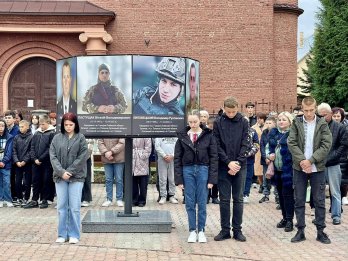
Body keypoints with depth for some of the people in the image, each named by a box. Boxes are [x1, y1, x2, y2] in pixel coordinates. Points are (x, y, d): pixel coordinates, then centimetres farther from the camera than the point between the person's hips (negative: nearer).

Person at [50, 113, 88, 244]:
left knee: (75, 207, -2)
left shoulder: (80, 138, 0)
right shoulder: (57, 138, 6)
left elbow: (81, 158, -7)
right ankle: (62, 234, 14)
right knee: (61, 206, 5)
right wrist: (62, 172, -12)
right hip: (60, 176, 2)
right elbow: (53, 156, 0)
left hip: (76, 177, -2)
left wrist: (70, 172, -12)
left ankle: (74, 235, 7)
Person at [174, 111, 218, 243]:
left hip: (203, 169, -1)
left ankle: (201, 231, 14)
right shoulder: (182, 136, 3)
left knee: (202, 203, 4)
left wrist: (212, 178, -8)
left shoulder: (208, 136, -1)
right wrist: (179, 179, -2)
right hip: (188, 170, 2)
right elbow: (177, 158, 4)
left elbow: (214, 157, -2)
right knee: (190, 203, 5)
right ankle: (192, 231, 14)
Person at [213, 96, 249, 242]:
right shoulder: (218, 122, 0)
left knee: (238, 199, 5)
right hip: (224, 167, 0)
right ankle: (225, 230, 12)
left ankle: (237, 230, 12)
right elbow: (217, 145, -3)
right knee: (224, 199, 4)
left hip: (240, 166, 0)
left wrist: (237, 162, -12)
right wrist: (229, 162, -12)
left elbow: (245, 144, -2)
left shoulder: (243, 122, 2)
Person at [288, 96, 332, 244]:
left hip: (317, 168, -1)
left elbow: (326, 145, -8)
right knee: (299, 201, 6)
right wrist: (302, 160, -16)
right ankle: (300, 231, 14)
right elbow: (291, 143, -4)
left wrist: (310, 160, -15)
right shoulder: (296, 123, 2)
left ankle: (320, 231, 14)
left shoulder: (322, 124, -1)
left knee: (319, 201, 5)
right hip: (299, 167, 1)